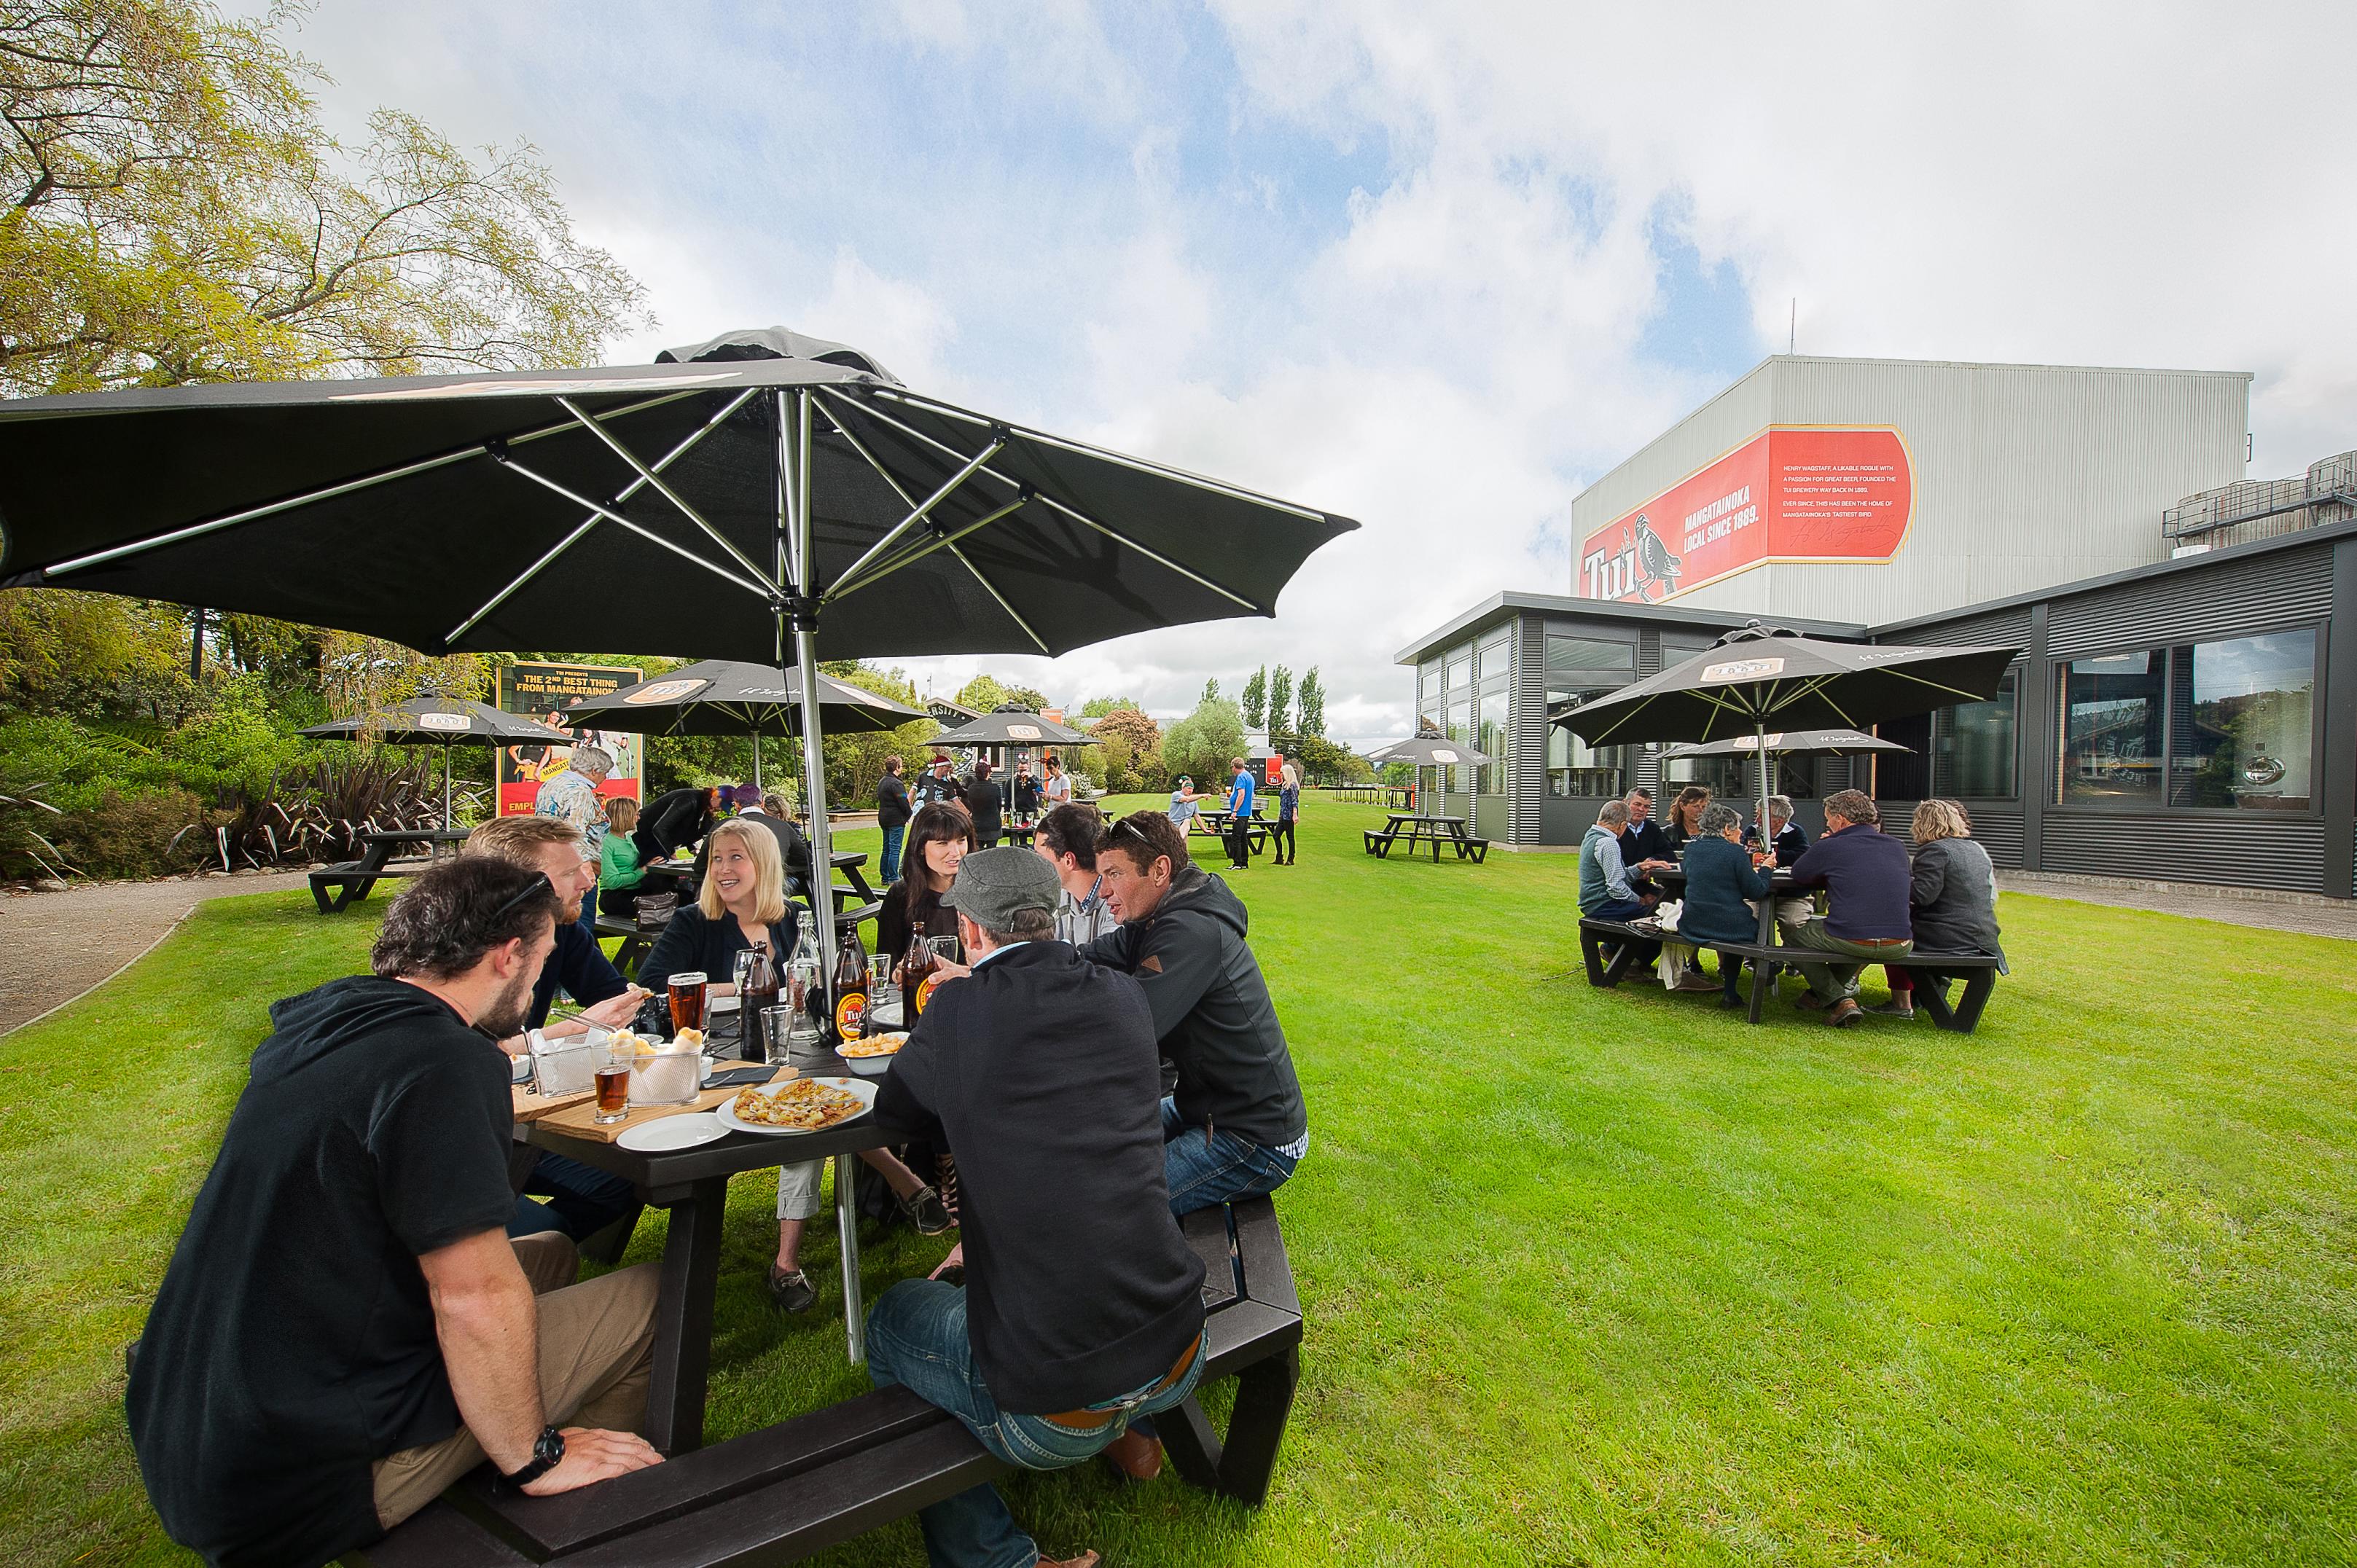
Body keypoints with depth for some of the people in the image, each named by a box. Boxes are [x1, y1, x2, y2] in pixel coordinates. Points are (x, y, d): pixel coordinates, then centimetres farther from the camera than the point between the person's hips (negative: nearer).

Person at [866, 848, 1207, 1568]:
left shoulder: (958, 1008, -13)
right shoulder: (1125, 997, -2)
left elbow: (893, 1110, 6)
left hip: (1049, 1412, -5)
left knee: (892, 1317, 25)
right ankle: (1122, 1434, 38)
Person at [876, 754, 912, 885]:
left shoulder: (881, 782, 13)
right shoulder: (896, 784, -17)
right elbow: (904, 803, -19)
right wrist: (910, 813, 1)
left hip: (884, 819, 10)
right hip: (896, 820, -9)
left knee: (886, 848, 14)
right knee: (895, 849, -6)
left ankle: (885, 878, 18)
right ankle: (893, 879, -6)